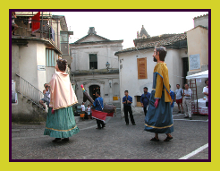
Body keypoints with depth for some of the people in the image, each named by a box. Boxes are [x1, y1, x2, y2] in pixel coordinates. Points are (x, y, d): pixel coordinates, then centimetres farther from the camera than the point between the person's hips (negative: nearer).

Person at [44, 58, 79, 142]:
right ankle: (67, 136, 19)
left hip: (58, 102, -6)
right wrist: (73, 100, 12)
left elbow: (53, 91, -13)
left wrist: (52, 104, -10)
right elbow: (70, 89, 6)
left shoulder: (55, 77, -13)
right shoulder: (66, 77, 4)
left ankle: (58, 136, 11)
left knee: (57, 119, 5)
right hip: (67, 102, 6)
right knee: (66, 118, 12)